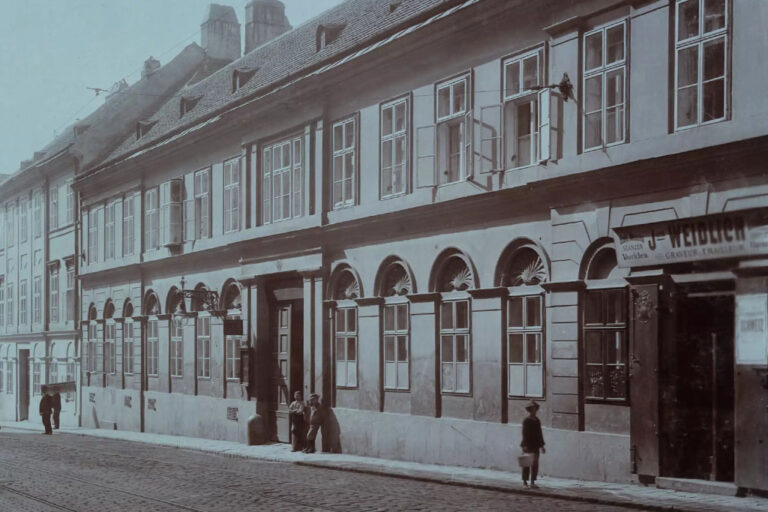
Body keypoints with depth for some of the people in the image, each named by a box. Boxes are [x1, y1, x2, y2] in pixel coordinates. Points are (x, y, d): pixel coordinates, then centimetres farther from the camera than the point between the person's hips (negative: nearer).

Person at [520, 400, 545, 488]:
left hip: (536, 445, 6)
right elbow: (524, 433, -13)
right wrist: (525, 445, -20)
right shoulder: (526, 421, -7)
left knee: (535, 464, 2)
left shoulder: (537, 421, 11)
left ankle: (532, 482, 8)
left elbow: (540, 434, 16)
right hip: (528, 445, -6)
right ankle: (525, 482, 8)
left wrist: (542, 445, 15)